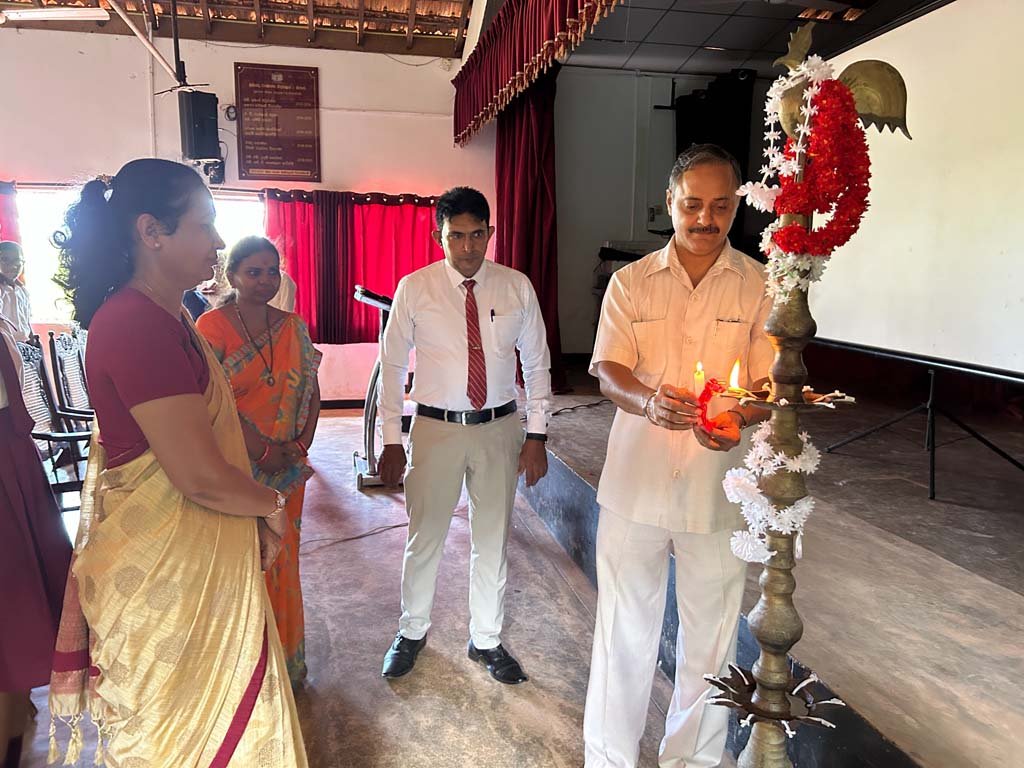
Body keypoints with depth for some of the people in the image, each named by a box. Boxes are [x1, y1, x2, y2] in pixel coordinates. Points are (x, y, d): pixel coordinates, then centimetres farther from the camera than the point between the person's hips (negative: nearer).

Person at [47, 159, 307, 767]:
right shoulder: (137, 324, -24)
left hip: (192, 558, 9)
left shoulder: (166, 318, 9)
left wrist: (256, 515, 7)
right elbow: (201, 476, -27)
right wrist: (272, 505, -9)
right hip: (165, 572, -9)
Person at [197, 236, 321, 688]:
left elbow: (311, 392, 7)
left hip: (287, 468, 4)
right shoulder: (213, 325, -8)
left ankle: (286, 659, 32)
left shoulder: (293, 326, 6)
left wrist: (300, 445, -5)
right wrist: (260, 446, -17)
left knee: (282, 559, 14)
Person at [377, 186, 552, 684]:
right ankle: (412, 633, 37)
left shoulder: (517, 287, -2)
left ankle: (486, 640, 35)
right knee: (424, 537, 12)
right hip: (436, 428, -1)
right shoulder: (414, 289, -6)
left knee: (493, 539, 14)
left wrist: (537, 436, 0)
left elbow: (537, 364, 4)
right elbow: (392, 367, -1)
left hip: (500, 427, 2)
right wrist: (391, 442, -3)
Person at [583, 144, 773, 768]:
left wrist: (740, 418, -24)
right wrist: (649, 401, -26)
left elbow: (771, 382, -1)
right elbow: (608, 370, -4)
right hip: (636, 482, 0)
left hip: (718, 489, 0)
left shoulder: (761, 286, 3)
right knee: (624, 632, 11)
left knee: (710, 638, 13)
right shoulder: (631, 282, 4)